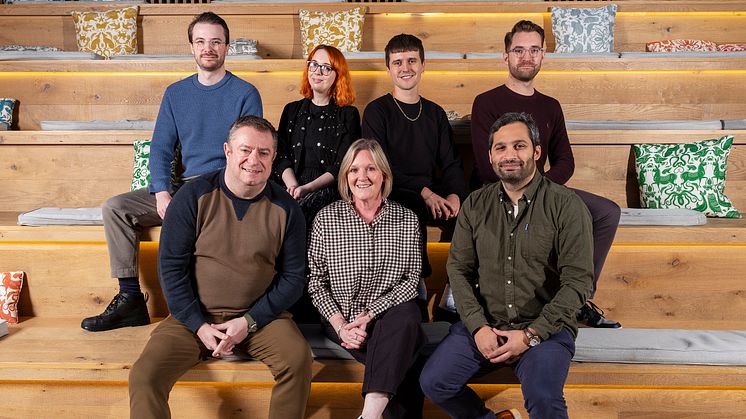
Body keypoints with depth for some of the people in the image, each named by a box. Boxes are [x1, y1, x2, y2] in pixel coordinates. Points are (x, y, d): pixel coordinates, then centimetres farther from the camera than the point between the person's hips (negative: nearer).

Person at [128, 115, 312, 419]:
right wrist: (199, 325, -11)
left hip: (259, 316, 1)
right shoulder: (193, 197, -4)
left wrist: (249, 322, -10)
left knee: (298, 359, -26)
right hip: (193, 317, 0)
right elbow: (172, 266, -4)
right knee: (144, 376, -21)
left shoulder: (285, 209, -1)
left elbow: (293, 277, 1)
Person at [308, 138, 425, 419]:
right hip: (343, 318, -1)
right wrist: (340, 325, -13)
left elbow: (411, 279, 0)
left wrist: (370, 315, -13)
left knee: (406, 320, -36)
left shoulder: (407, 220, 3)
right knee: (402, 367, -28)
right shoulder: (326, 219, 1)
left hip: (391, 315, 1)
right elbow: (315, 281, 2)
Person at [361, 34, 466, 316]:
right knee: (411, 213, -35)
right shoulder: (376, 111, 3)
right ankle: (416, 282, -15)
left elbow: (452, 164, 11)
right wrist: (424, 192, -18)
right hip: (392, 198, -4)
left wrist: (455, 195, -11)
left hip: (433, 197, 5)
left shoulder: (435, 113, 17)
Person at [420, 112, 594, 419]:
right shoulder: (475, 205, 6)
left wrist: (531, 335, -15)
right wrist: (478, 327, -10)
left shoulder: (566, 206, -6)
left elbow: (578, 281, -10)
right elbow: (458, 269, 4)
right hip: (482, 324, 4)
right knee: (433, 382, -12)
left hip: (546, 328, -3)